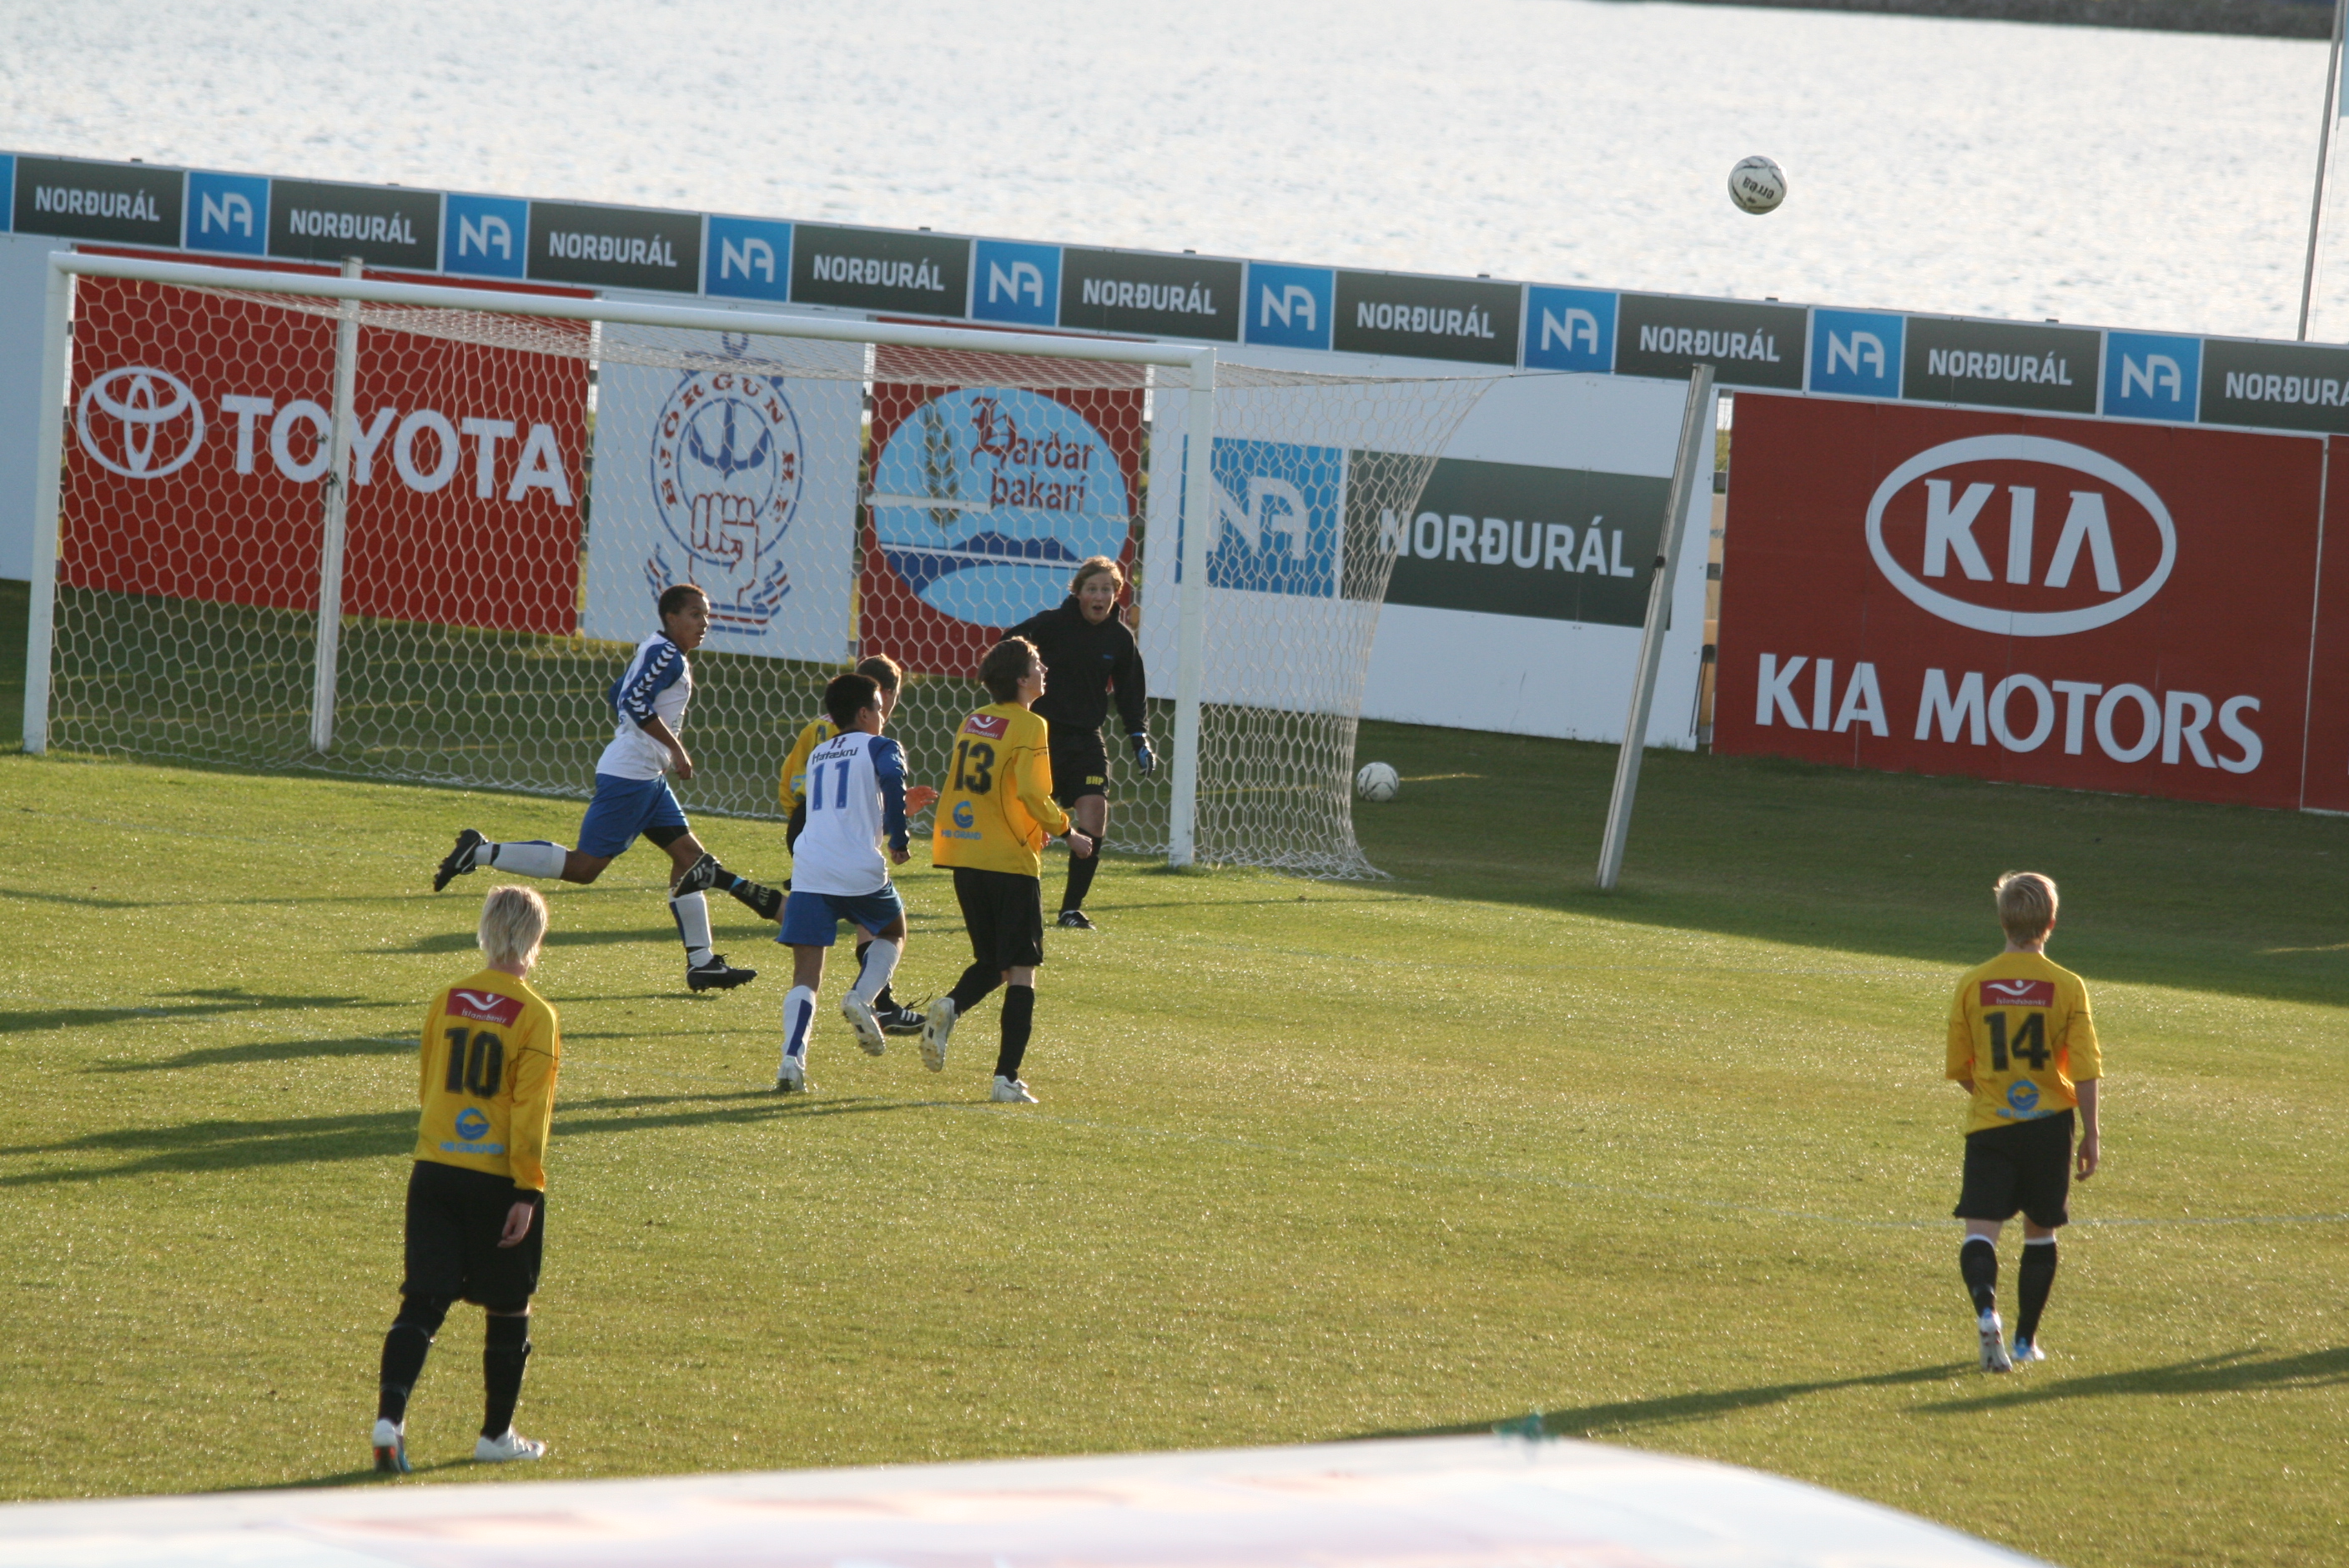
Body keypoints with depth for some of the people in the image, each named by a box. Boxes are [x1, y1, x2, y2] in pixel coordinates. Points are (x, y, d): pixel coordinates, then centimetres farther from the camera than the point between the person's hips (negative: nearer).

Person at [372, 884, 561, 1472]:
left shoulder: (446, 1002, 5)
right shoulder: (535, 1016, -9)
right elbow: (531, 1109, -12)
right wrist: (528, 1191, -10)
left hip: (435, 1168, 4)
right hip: (499, 1176, -4)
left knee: (423, 1301, 2)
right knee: (508, 1308, 12)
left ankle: (390, 1417, -15)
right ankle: (497, 1433, 21)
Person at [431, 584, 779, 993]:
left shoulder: (653, 650, 17)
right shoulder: (668, 656, -13)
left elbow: (618, 695, 25)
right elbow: (635, 703, -25)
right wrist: (675, 748, -19)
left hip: (647, 778, 11)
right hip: (630, 775, -11)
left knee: (688, 853, 8)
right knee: (585, 866, -11)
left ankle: (701, 963, 8)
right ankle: (481, 852, -6)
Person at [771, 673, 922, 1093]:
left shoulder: (817, 755, 24)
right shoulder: (879, 747, 6)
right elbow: (892, 777, -17)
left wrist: (897, 807, 47)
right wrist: (899, 839, -9)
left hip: (809, 870, 4)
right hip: (859, 870, -4)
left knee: (806, 975, 2)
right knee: (893, 932, 26)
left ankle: (792, 1061, -16)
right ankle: (861, 998, 1)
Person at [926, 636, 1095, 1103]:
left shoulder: (973, 723, 12)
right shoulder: (1029, 726, -10)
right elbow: (1032, 793, -19)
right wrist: (1067, 832, -4)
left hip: (966, 860, 7)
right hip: (1012, 862, -7)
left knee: (992, 963, 20)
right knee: (1021, 971, 0)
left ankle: (951, 1006, -11)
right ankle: (1007, 1077, -7)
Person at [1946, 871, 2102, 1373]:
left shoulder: (1972, 984, -2)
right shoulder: (2067, 987, -6)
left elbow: (1960, 1069, 5)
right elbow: (2086, 1070, -8)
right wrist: (2090, 1136, 1)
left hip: (1989, 1125, 0)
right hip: (2049, 1124, 0)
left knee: (1980, 1232, -6)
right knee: (2040, 1233, 17)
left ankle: (1986, 1310, -34)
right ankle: (2026, 1340, 25)